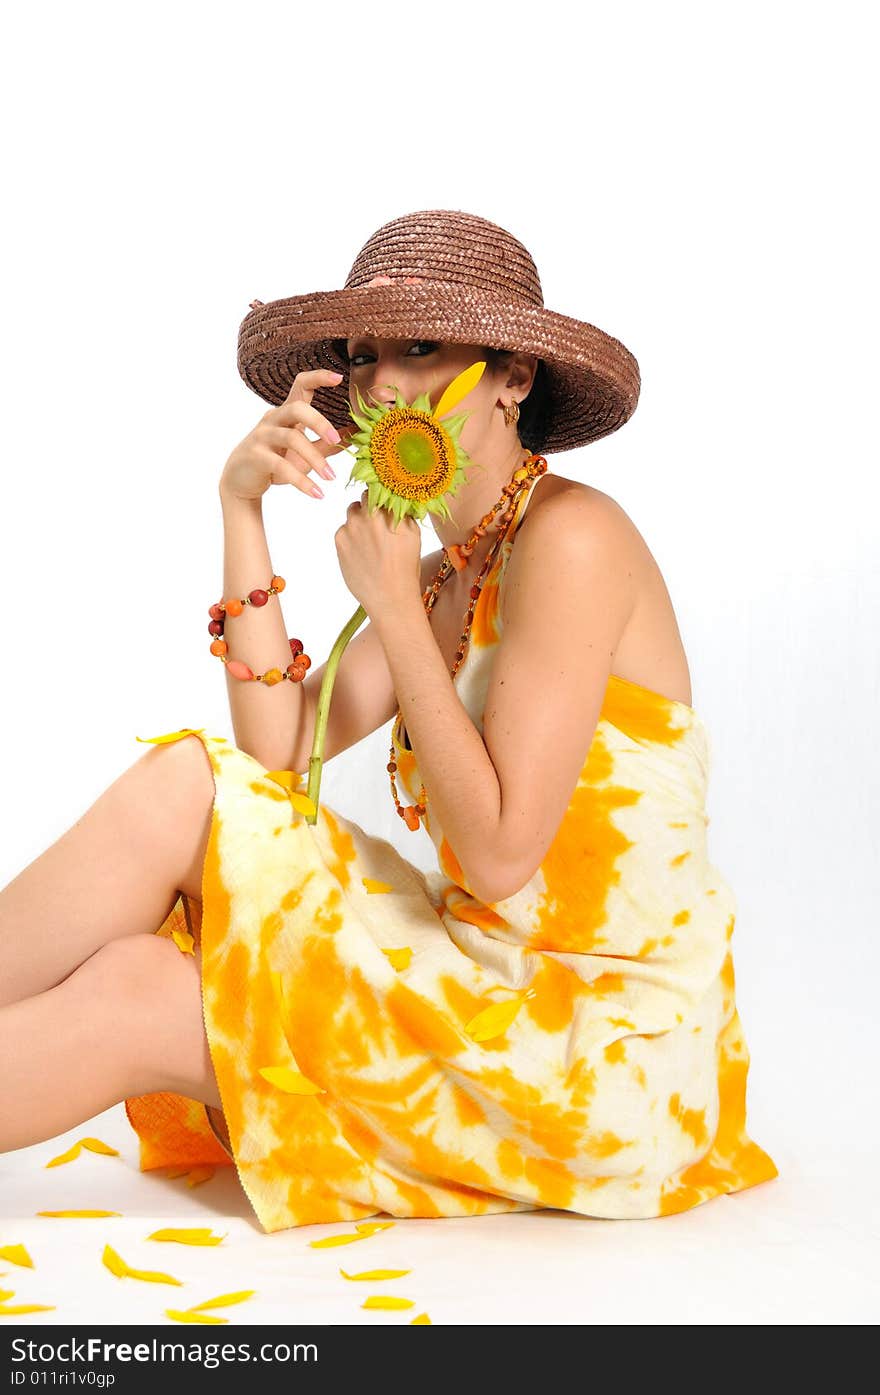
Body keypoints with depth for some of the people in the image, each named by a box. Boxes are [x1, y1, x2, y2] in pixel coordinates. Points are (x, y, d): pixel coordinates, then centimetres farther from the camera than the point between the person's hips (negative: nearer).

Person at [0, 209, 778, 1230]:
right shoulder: (444, 572, 11)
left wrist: (393, 607, -14)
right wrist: (241, 509, -3)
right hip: (493, 990, 7)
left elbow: (498, 854, -21)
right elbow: (279, 754, 0)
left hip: (605, 1055, -7)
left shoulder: (571, 535, -14)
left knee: (136, 1008, -15)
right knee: (185, 777, -9)